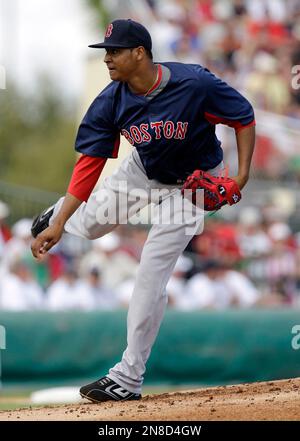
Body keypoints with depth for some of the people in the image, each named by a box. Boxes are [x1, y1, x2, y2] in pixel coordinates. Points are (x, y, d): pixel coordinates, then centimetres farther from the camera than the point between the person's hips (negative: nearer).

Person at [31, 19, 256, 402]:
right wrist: (59, 223, -26)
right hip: (141, 171, 4)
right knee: (87, 225, 16)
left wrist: (242, 176, -28)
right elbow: (90, 163, -19)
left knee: (150, 276, -10)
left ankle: (128, 379, -3)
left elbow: (244, 119, -20)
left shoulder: (195, 84, -34)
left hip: (191, 184, -4)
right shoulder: (111, 102, -21)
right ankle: (60, 215, 59)